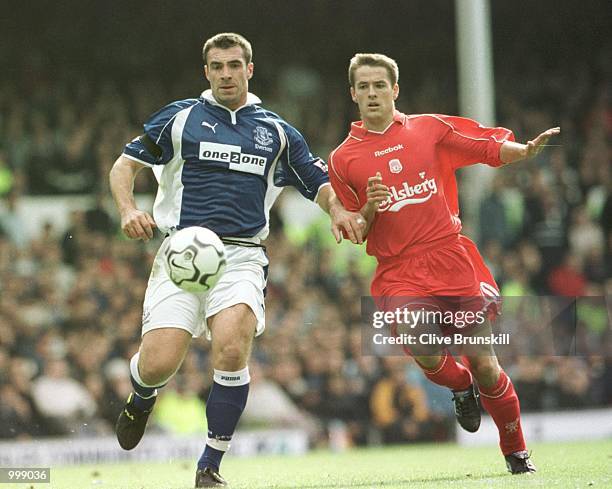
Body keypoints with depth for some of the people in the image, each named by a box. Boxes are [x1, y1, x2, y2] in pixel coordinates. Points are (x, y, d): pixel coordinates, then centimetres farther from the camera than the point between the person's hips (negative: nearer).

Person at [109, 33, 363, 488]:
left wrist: (339, 210, -4)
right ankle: (141, 399, 29)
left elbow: (321, 183, 18)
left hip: (242, 258, 0)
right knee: (158, 365, -13)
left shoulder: (277, 132, 16)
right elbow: (125, 164, 11)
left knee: (232, 348, -26)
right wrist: (128, 208, -8)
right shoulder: (179, 118, 10)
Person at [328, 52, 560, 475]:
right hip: (399, 274, -1)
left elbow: (494, 148, 8)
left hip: (454, 262, 1)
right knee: (427, 356, -24)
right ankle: (462, 388, 13)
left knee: (484, 366, 0)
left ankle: (517, 452, 20)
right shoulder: (343, 159, 6)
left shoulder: (430, 128, 7)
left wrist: (526, 151, -13)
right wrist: (369, 209, -11)